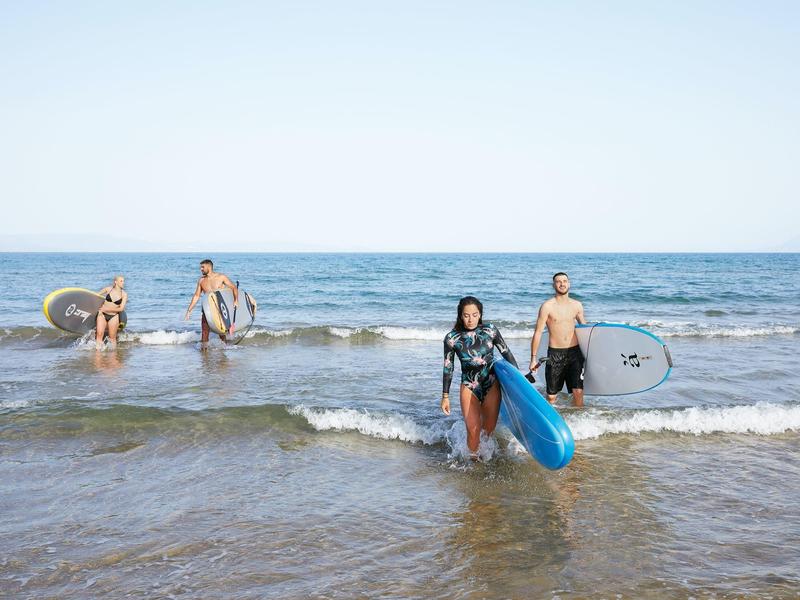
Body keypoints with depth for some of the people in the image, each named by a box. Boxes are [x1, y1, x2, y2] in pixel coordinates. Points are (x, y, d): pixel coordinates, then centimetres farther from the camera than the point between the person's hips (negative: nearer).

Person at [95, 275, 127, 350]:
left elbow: (121, 308, -11)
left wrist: (107, 309, -13)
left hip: (114, 316, -1)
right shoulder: (108, 289, -4)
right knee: (99, 334, -7)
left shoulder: (124, 294, -6)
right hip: (102, 314, 1)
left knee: (112, 337, 4)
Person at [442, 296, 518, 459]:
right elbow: (448, 368, 0)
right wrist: (445, 396, 2)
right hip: (469, 387, -1)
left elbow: (507, 354, 3)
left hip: (492, 385, 1)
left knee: (490, 429, 7)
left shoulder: (490, 330, -7)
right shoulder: (452, 338, -9)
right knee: (473, 430, -8)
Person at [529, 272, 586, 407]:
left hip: (574, 352, 3)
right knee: (551, 396, 4)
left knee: (578, 392, -6)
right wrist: (533, 358, -8)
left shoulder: (577, 305, 8)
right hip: (555, 354, -2)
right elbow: (538, 333, -5)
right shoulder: (547, 306, -5)